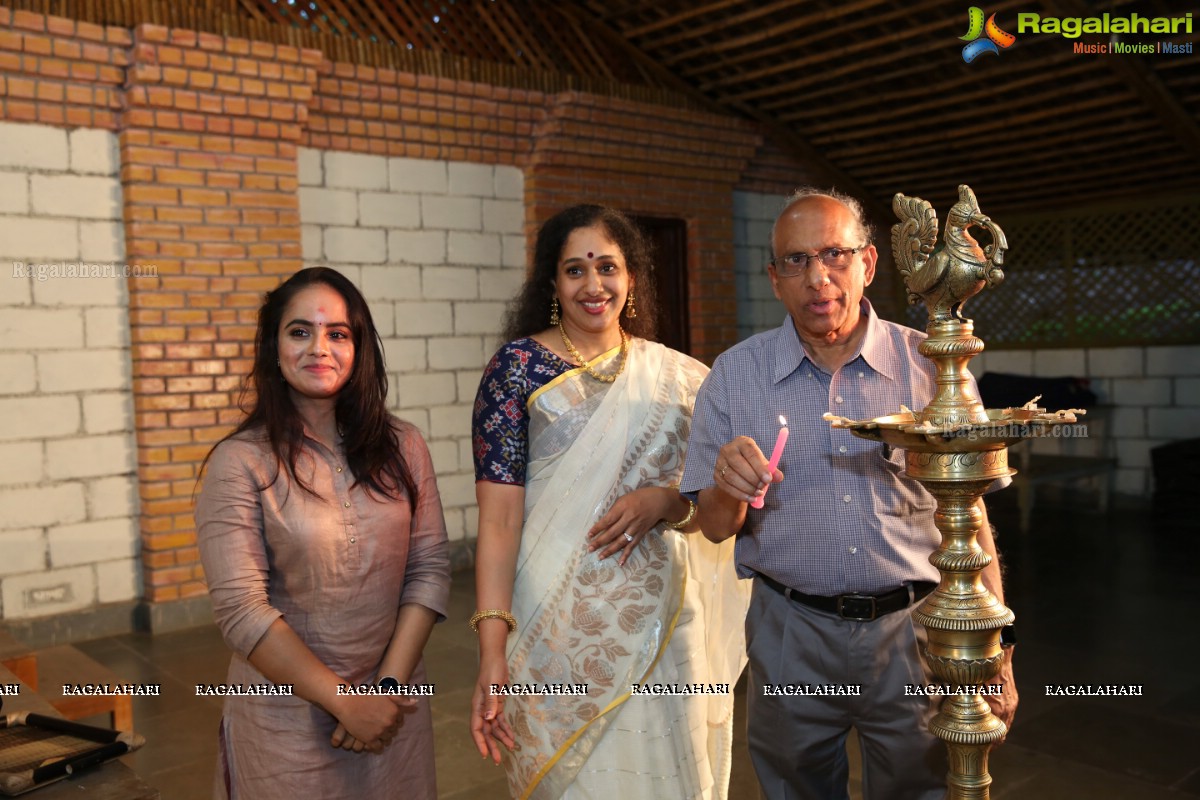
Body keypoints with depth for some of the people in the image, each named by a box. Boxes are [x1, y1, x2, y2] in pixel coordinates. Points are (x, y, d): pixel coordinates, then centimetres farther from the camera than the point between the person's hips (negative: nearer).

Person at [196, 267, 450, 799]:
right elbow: (242, 610, -16)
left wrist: (389, 685, -12)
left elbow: (430, 567, -3)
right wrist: (345, 701, -16)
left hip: (395, 707, 3)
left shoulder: (402, 447, -1)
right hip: (286, 716, -3)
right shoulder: (240, 462, -12)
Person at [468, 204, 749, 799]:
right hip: (561, 626, -3)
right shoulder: (519, 366, -5)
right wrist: (492, 650, -19)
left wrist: (665, 501, -13)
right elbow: (499, 516, -11)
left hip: (664, 621, 3)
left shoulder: (676, 376, 5)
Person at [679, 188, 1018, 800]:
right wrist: (729, 489, -23)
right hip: (792, 634, 1)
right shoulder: (734, 375, -3)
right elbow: (715, 528, -1)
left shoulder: (930, 366, -4)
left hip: (913, 631, 0)